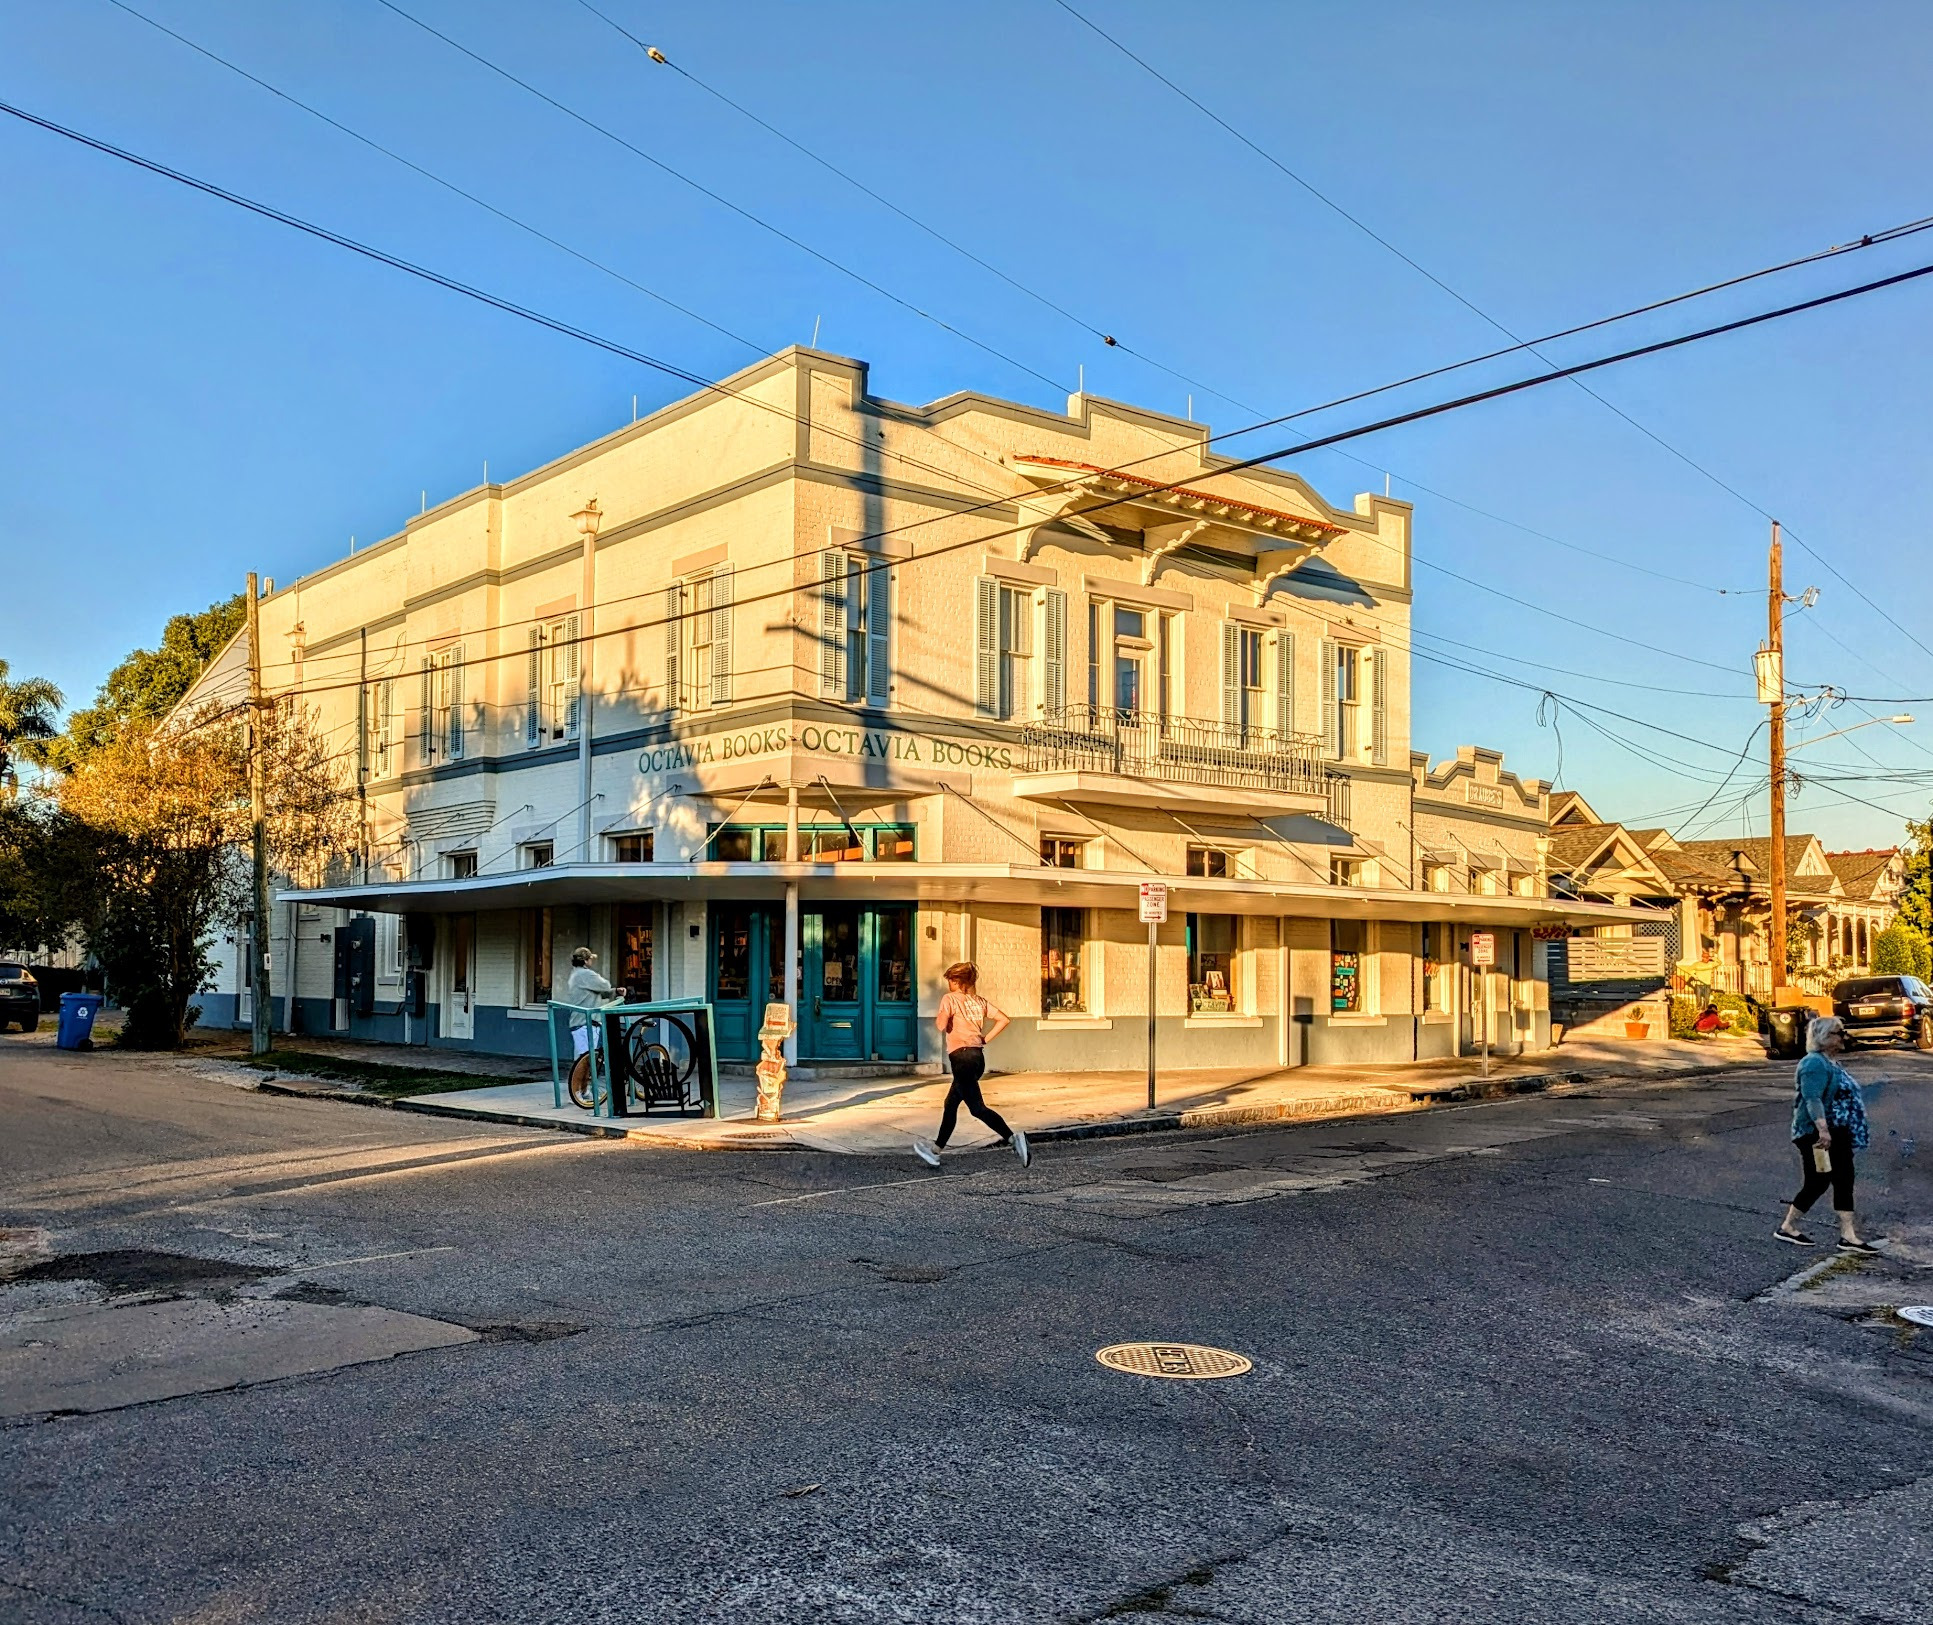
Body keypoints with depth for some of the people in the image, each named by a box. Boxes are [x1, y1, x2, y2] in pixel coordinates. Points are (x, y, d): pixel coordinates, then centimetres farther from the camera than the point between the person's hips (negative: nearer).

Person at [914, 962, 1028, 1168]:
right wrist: (985, 1039, 11)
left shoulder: (950, 998, -2)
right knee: (951, 1104, 19)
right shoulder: (980, 1001, 16)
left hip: (962, 1056, -8)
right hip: (978, 1056, 8)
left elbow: (942, 1025, -16)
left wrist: (937, 1020, 6)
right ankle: (935, 1149, 27)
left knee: (977, 1107, -12)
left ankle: (1013, 1137, -28)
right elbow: (1003, 1019, 9)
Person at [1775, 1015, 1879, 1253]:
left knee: (1844, 1183, 6)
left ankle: (1849, 1236, 7)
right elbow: (1812, 1099, -27)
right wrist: (1822, 1129, -36)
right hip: (1818, 1134, -10)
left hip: (1837, 1134, 10)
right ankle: (1787, 1228, 10)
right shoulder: (1815, 1063, -16)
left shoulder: (1829, 1063, 16)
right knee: (1817, 1183, -3)